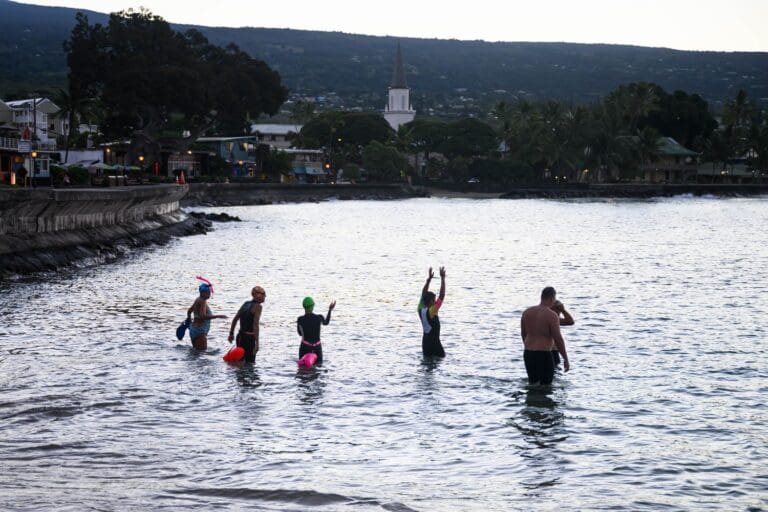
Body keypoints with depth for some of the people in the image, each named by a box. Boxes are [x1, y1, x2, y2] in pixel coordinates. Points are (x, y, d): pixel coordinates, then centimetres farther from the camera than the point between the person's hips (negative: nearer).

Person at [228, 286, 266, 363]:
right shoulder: (257, 306, -11)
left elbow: (235, 319, 16)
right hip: (249, 338, -8)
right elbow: (255, 325, -20)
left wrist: (231, 333, 25)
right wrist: (257, 343, -23)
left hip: (240, 336, 8)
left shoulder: (246, 303, 12)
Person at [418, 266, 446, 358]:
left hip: (425, 340, 8)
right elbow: (442, 296, -22)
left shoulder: (420, 309, -1)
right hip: (434, 341, -8)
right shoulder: (431, 311, -20)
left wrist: (429, 279, 9)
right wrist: (442, 278, -19)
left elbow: (423, 294, 10)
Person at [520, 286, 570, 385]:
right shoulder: (552, 315, -13)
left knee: (532, 382, 19)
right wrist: (566, 359, -6)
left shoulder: (527, 312, 7)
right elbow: (558, 340, -14)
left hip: (528, 354, 7)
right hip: (543, 355, -7)